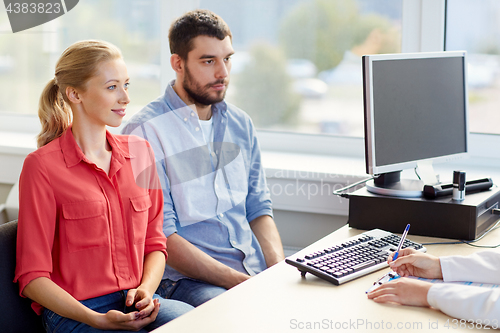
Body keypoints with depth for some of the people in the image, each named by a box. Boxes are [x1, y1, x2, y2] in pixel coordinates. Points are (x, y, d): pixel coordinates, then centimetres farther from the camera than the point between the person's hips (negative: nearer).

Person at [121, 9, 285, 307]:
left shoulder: (240, 124, 14)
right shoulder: (146, 131, -7)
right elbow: (160, 237, -12)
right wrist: (242, 283, -17)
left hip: (257, 270, 6)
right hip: (186, 278, -6)